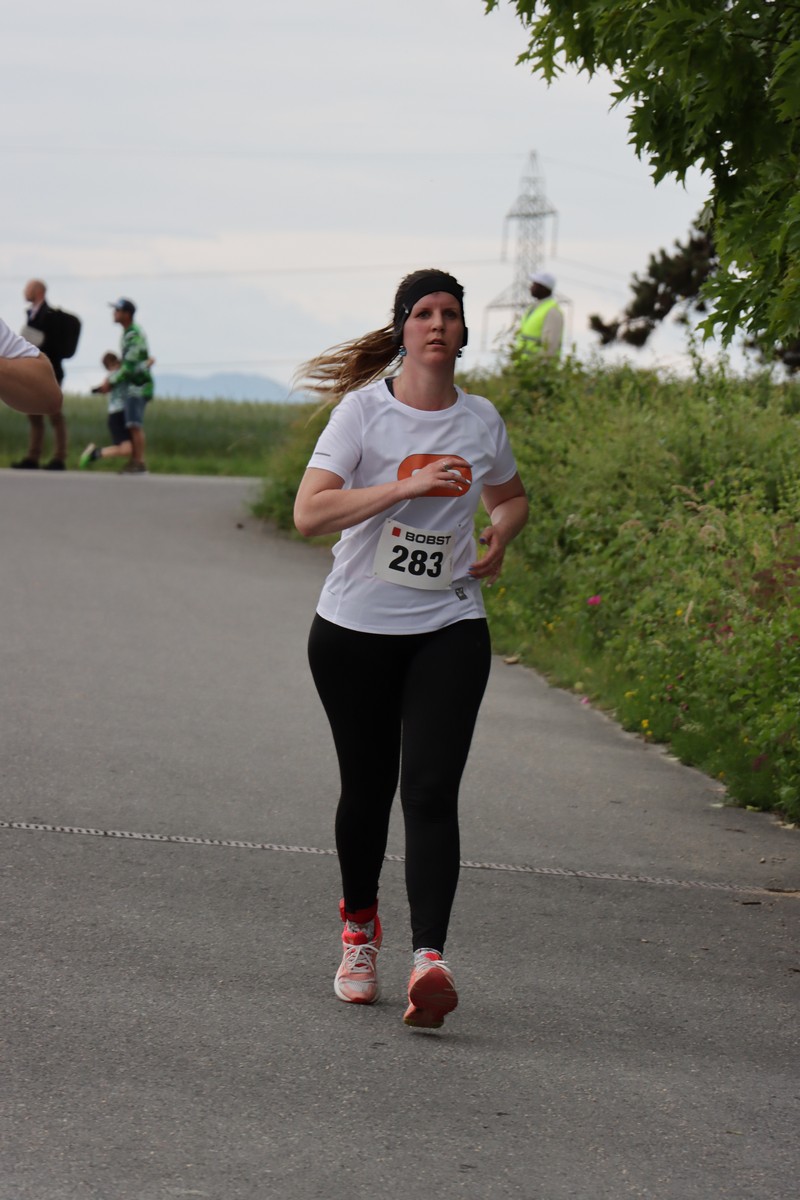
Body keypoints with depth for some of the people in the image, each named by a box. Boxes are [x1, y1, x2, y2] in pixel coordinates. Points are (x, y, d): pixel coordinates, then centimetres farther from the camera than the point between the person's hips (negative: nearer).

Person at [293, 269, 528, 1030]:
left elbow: (511, 497, 28)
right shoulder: (364, 409, -5)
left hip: (449, 630, 1)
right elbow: (309, 513, -16)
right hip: (355, 630, -1)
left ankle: (429, 960, -22)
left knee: (430, 791, -13)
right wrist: (408, 485, -23)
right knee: (367, 788, 9)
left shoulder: (481, 420, 7)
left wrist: (497, 542, 6)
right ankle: (359, 929, 34)